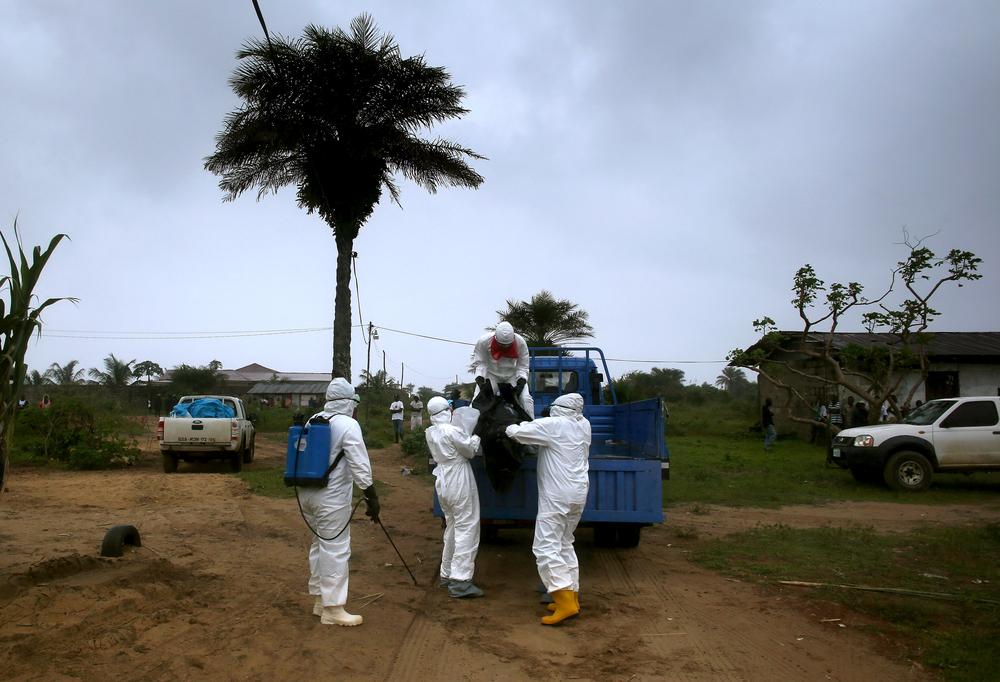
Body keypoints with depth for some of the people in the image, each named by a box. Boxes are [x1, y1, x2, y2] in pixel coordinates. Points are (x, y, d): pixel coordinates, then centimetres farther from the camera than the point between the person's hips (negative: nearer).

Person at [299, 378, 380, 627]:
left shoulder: (313, 421, 10)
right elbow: (360, 466, -15)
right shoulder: (347, 424, -13)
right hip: (331, 498, -8)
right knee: (335, 550, -1)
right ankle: (332, 609, 4)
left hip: (307, 493, 8)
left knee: (320, 545, 18)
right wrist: (372, 497, -10)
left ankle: (320, 600, 28)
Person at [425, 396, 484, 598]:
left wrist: (468, 437, 5)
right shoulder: (452, 431, -20)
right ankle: (460, 581, -7)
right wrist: (476, 437, 10)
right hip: (459, 484, -8)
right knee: (467, 529, -4)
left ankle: (447, 575, 27)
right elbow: (471, 451, -6)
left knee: (452, 527, 20)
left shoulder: (430, 433, 3)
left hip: (443, 483, 8)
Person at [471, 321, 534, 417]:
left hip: (513, 375, 1)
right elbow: (479, 362, -17)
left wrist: (521, 382, -28)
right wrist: (479, 379, -31)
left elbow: (523, 366, -14)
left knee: (526, 400, -14)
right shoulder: (483, 341, -27)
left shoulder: (520, 342, -24)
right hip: (491, 375, -1)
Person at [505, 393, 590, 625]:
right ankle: (572, 595, 21)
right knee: (565, 544, 18)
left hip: (556, 497, -8)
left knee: (546, 547, -7)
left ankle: (566, 602, -13)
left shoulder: (553, 425, -13)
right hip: (578, 495, 8)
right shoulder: (584, 425, 8)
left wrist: (511, 427, 9)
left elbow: (514, 432, -16)